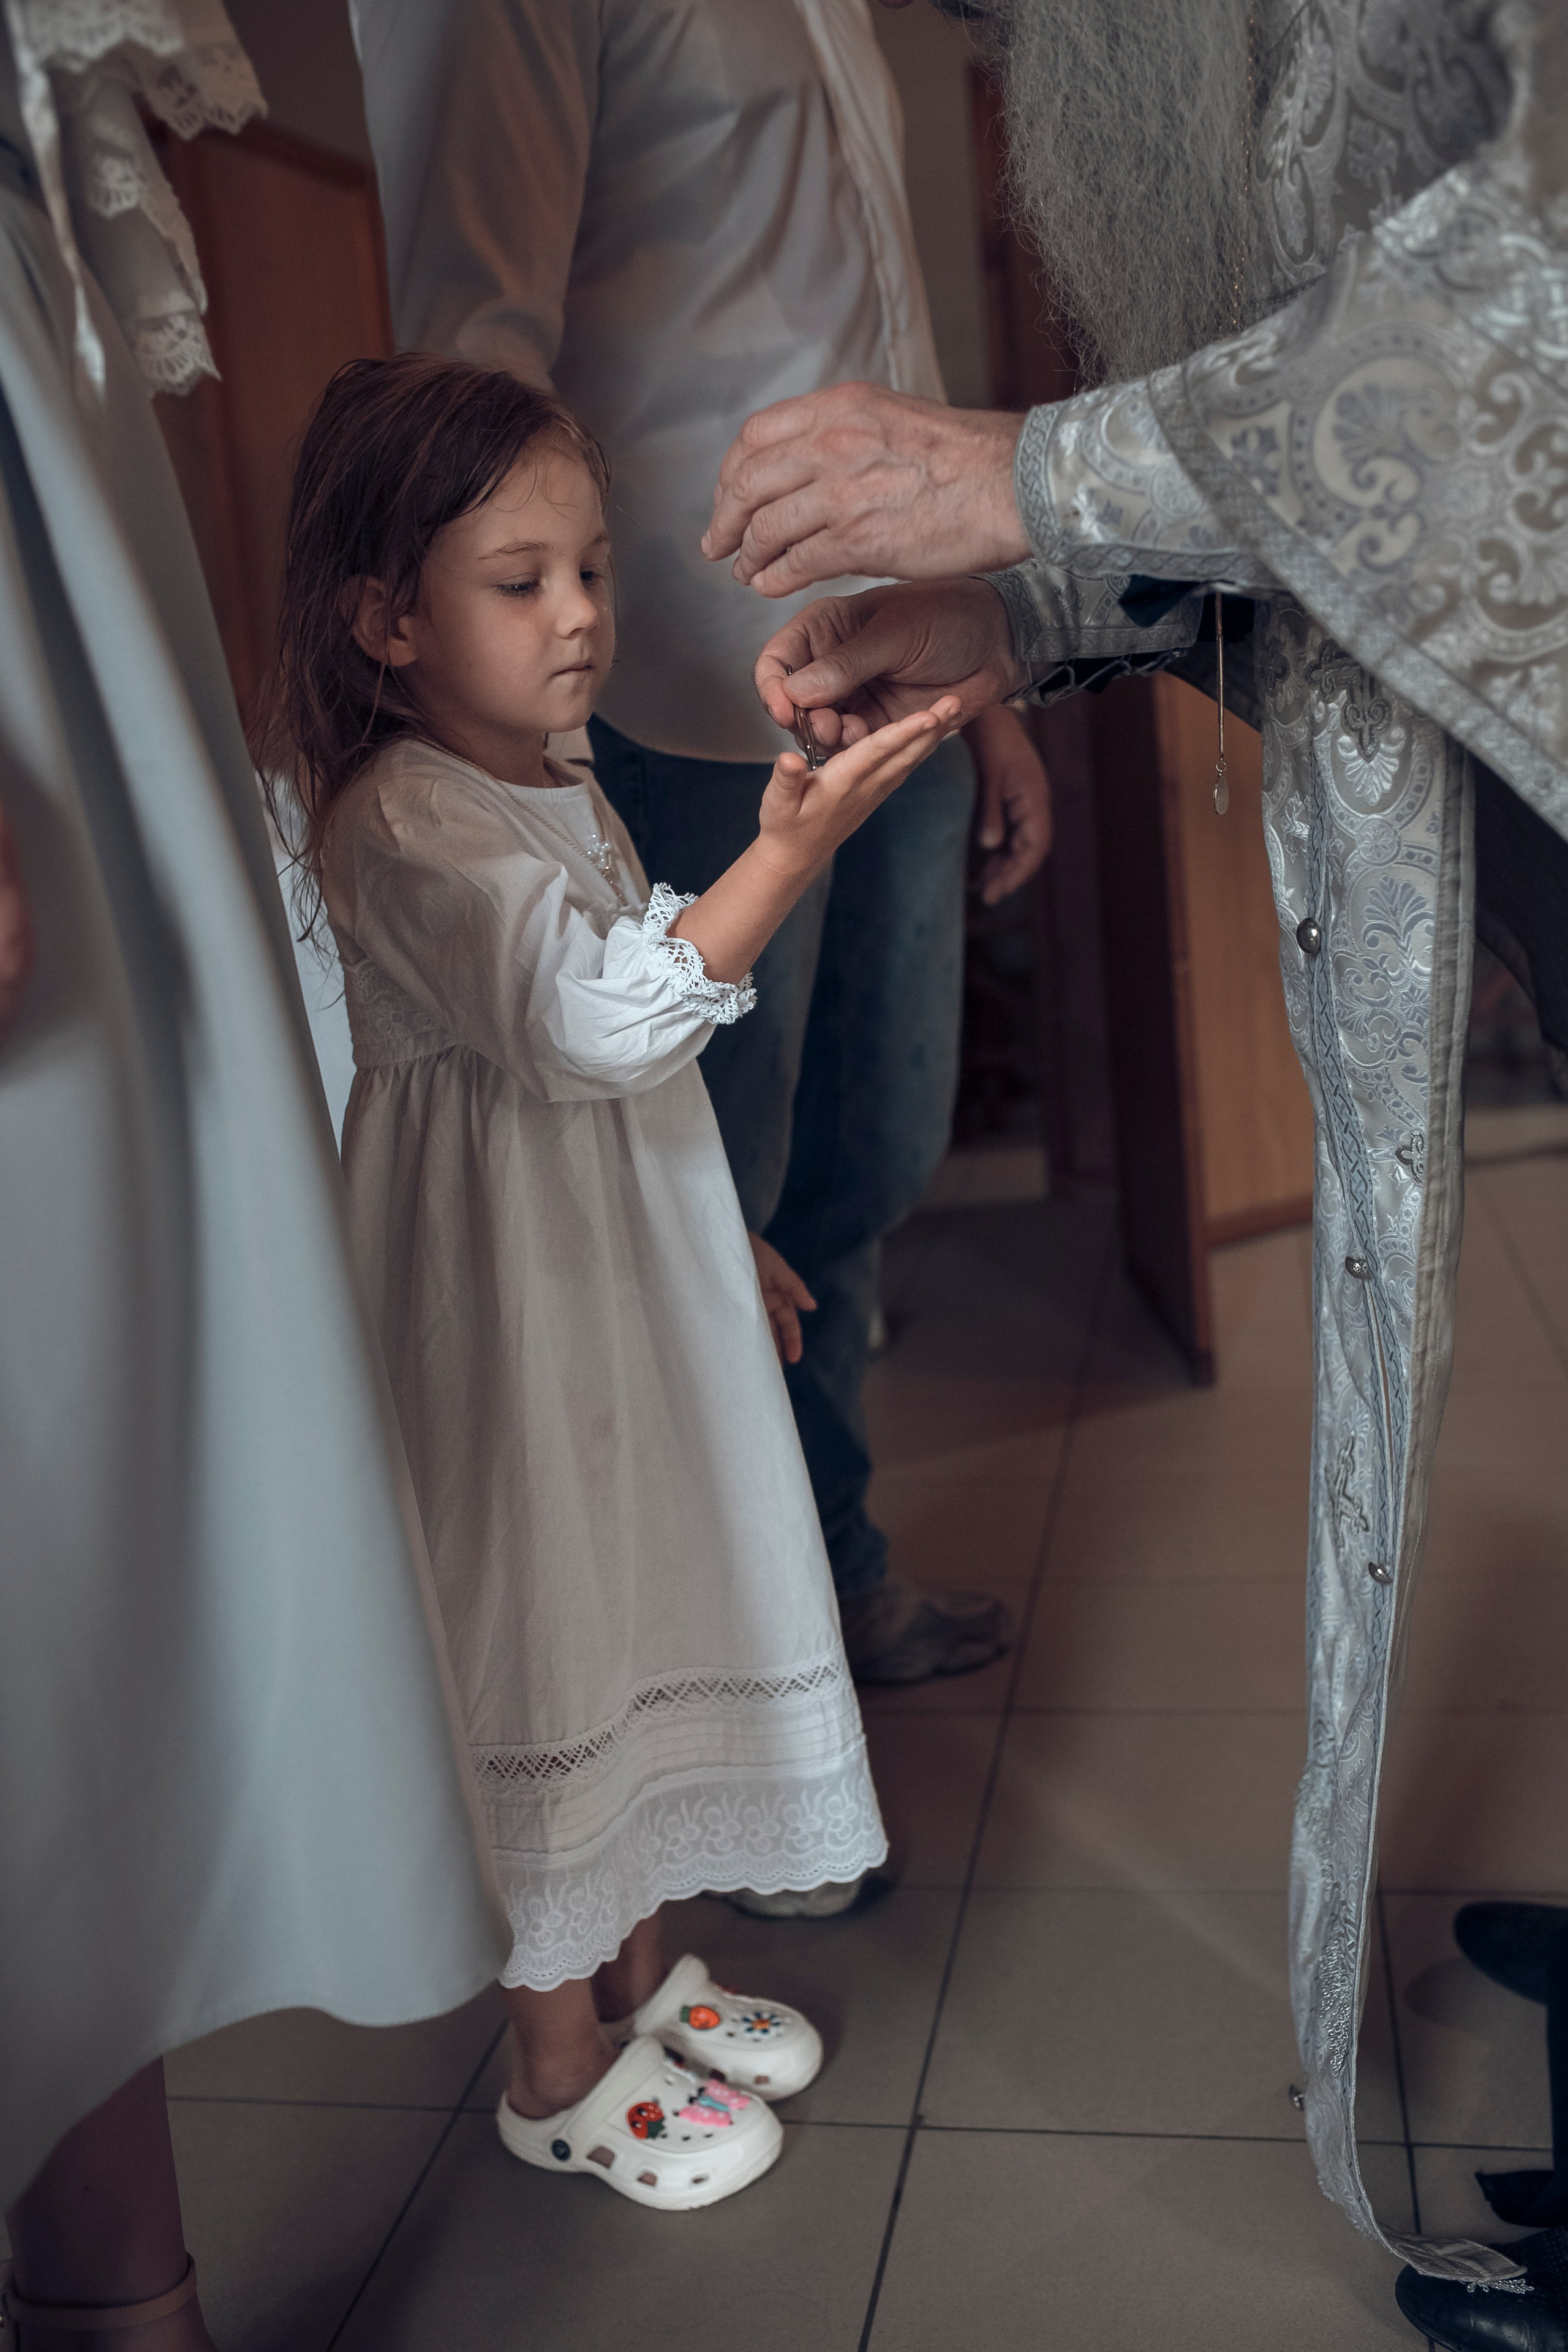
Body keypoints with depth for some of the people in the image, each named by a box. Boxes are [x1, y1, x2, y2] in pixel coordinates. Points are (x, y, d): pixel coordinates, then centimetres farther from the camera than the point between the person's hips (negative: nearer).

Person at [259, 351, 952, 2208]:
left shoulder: (557, 794, 11)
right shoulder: (406, 829, -20)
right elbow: (585, 1018, -35)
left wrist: (726, 1238, 23)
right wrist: (786, 852, -40)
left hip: (633, 1284, 9)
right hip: (508, 1308, -9)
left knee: (637, 1601, 18)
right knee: (540, 1636, 3)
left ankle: (637, 1975, 39)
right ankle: (558, 2066, 24)